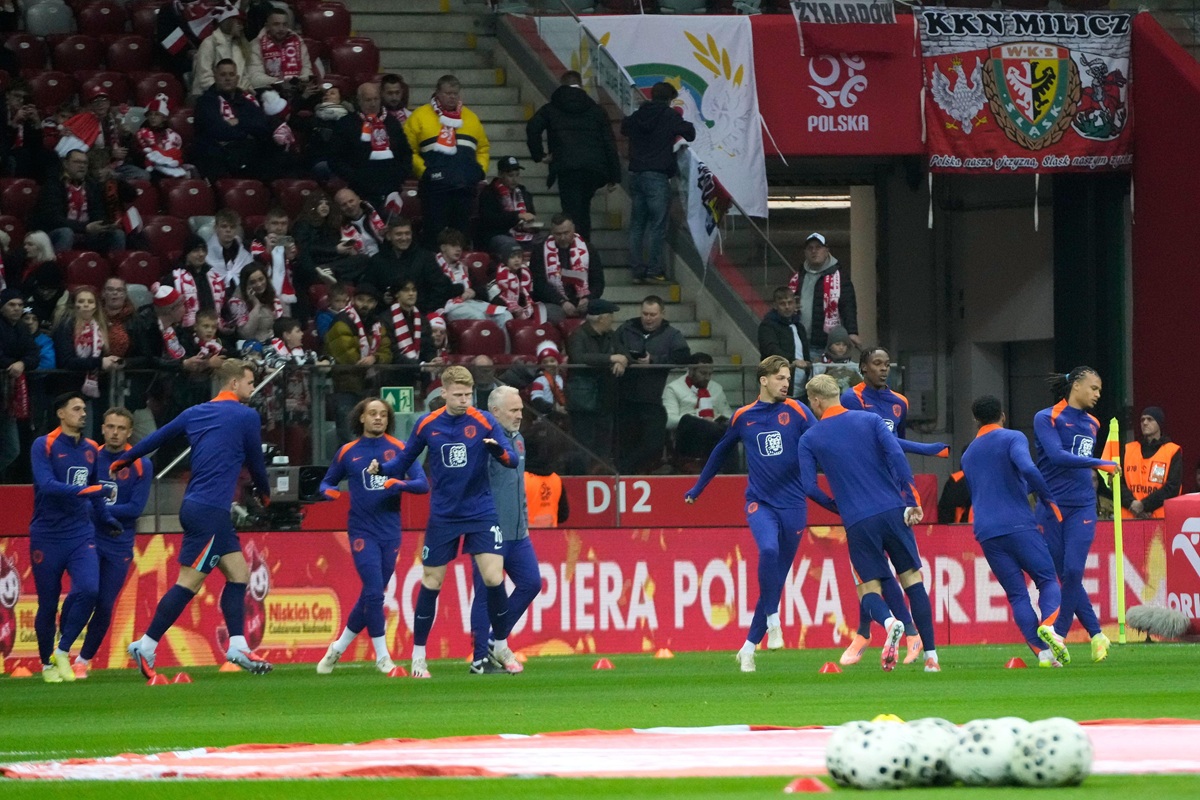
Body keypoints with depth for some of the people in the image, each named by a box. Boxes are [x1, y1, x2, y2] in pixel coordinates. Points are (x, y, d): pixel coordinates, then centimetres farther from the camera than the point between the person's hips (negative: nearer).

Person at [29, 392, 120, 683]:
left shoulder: (90, 449, 10)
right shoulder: (44, 446, -7)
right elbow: (47, 484, -21)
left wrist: (105, 518, 18)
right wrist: (84, 491, -29)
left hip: (81, 535, 4)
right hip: (47, 536, -4)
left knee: (89, 590, -18)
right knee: (48, 603, 2)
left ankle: (63, 652, -1)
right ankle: (47, 664, 21)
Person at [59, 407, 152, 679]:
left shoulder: (140, 465, -2)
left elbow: (136, 508, -9)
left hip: (120, 544, 0)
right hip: (89, 537, 0)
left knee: (105, 605, -1)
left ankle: (84, 660, 16)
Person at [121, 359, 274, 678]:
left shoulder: (195, 413, 13)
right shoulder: (247, 416, -6)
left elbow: (155, 438, 17)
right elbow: (255, 461, 4)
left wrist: (122, 461, 31)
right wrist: (265, 494, 23)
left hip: (197, 506, 8)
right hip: (209, 510, -8)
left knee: (238, 572, 11)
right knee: (188, 583, -6)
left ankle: (238, 646, 7)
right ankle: (146, 646, -5)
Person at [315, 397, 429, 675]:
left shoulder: (399, 449, 4)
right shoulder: (348, 452, 6)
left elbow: (423, 484, -3)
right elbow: (327, 482, 17)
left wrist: (400, 484, -22)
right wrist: (329, 491, -7)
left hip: (390, 532, 2)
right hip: (362, 531, -2)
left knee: (371, 597, 7)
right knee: (374, 592, -15)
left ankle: (339, 648, 25)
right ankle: (382, 658, -5)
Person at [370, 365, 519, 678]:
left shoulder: (484, 421, -7)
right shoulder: (427, 424, -2)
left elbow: (512, 460, -10)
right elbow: (405, 460, 8)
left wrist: (498, 449, -32)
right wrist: (381, 468, -12)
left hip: (481, 513, -1)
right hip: (443, 517, 1)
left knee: (494, 579, -11)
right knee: (431, 583, 3)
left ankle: (501, 648, 7)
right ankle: (418, 655, 16)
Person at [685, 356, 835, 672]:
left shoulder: (797, 412, 0)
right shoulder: (742, 417, 6)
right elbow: (720, 452, 22)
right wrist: (697, 489, 29)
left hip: (793, 506, 0)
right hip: (759, 502, 0)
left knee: (777, 578, 4)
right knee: (768, 549, -31)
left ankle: (749, 647, 14)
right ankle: (773, 621, -19)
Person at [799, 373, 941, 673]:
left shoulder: (810, 439, 4)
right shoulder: (869, 420, 6)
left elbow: (809, 488, 0)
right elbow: (896, 455, -7)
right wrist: (911, 500, -5)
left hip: (858, 522, -1)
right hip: (892, 511, 1)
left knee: (869, 587, 8)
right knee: (912, 579, 10)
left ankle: (888, 621, -28)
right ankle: (931, 656, 4)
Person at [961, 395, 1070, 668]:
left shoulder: (968, 455, 22)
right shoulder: (1012, 438, 3)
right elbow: (1027, 469, -16)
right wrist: (1048, 499, -5)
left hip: (986, 533, 4)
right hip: (1019, 526, -4)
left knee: (1017, 594, 4)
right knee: (1048, 580, 5)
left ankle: (1042, 651, -11)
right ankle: (1048, 624, -25)